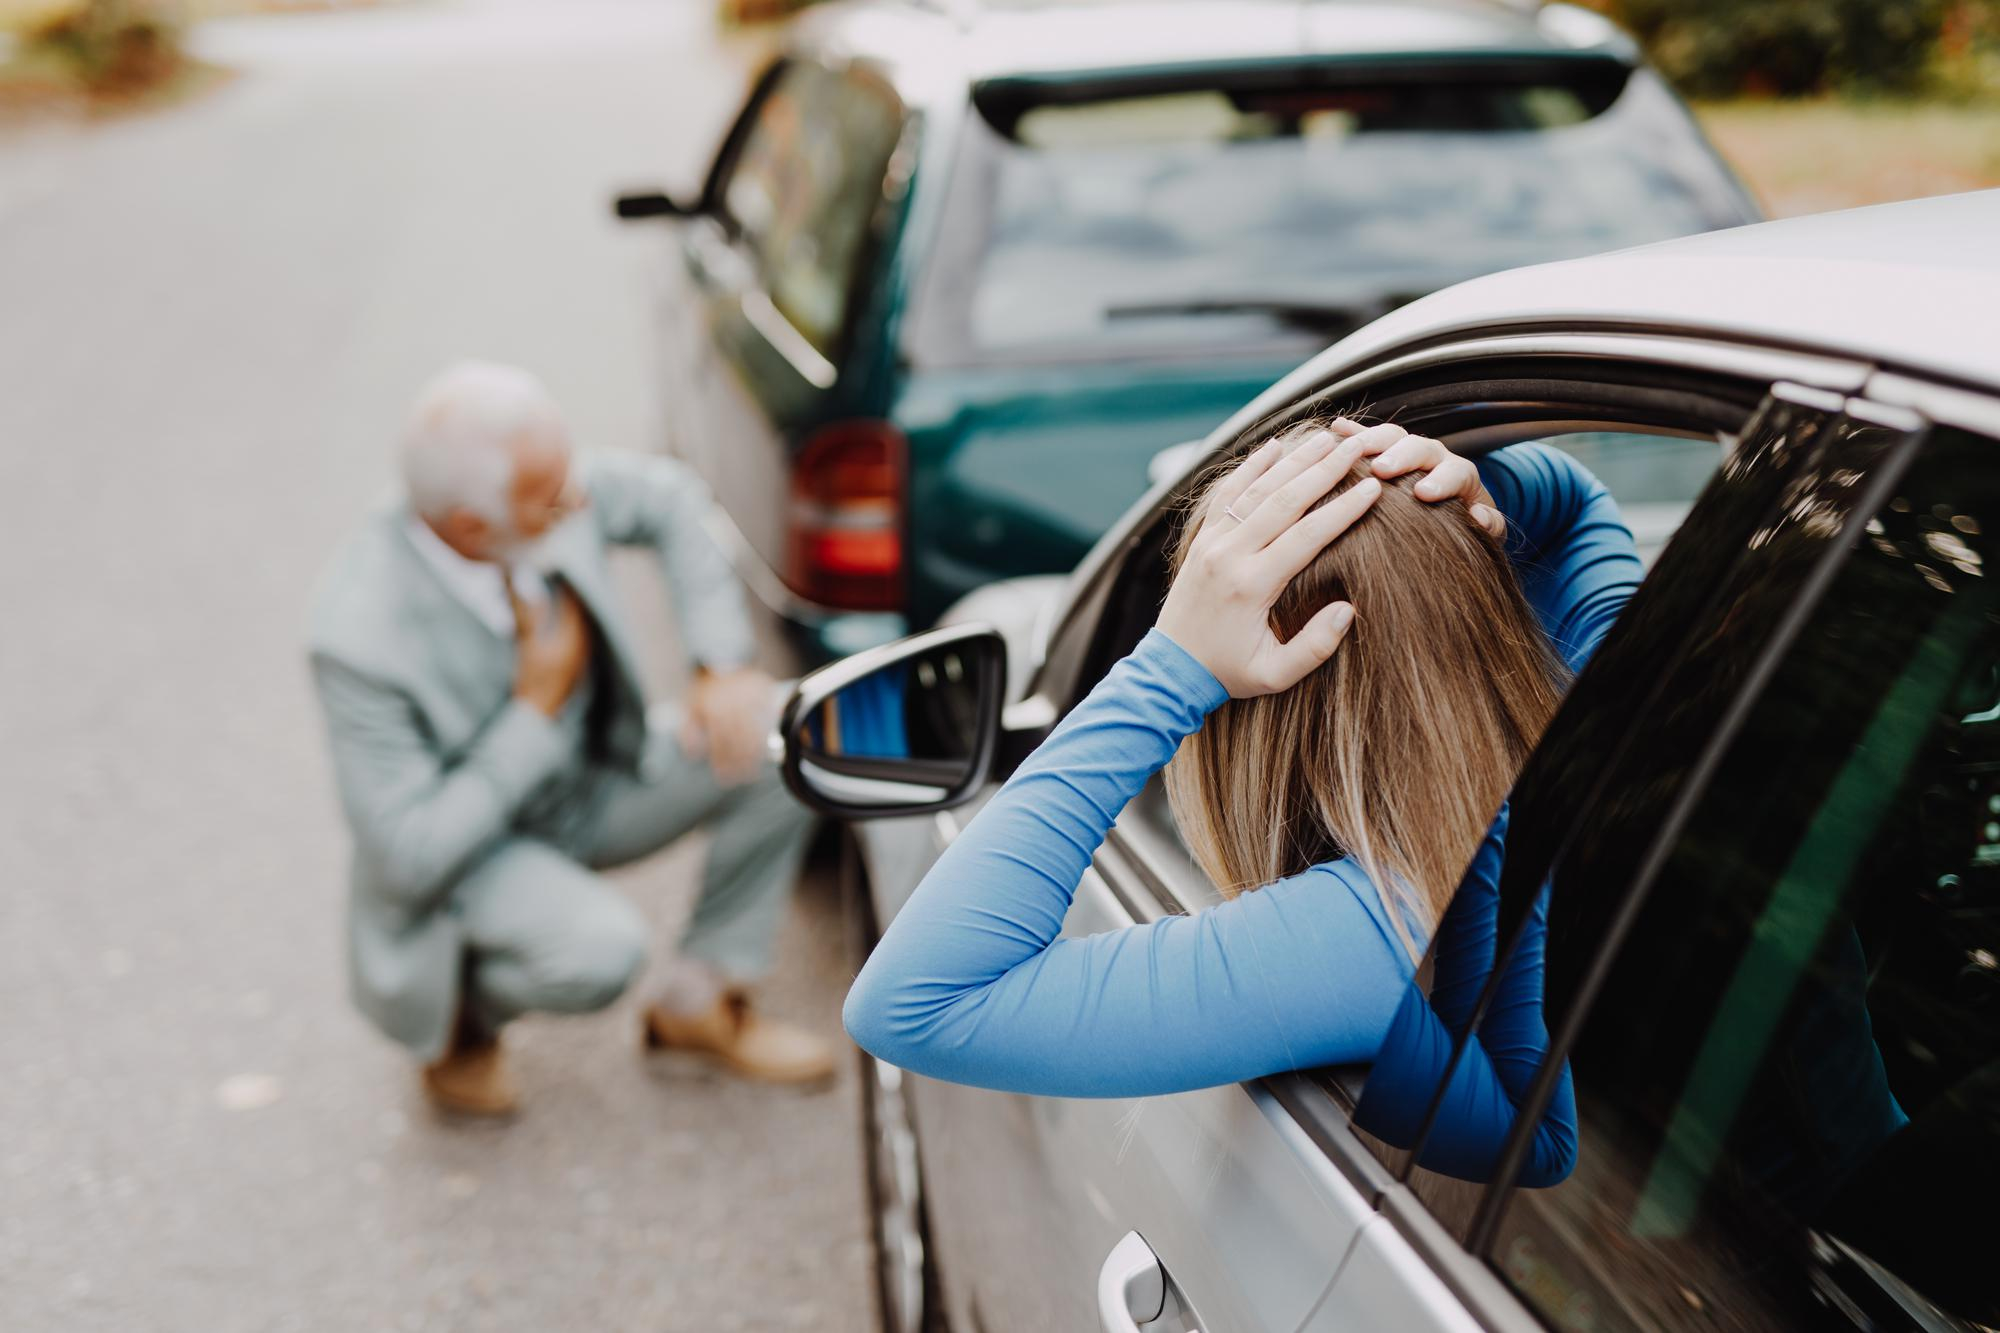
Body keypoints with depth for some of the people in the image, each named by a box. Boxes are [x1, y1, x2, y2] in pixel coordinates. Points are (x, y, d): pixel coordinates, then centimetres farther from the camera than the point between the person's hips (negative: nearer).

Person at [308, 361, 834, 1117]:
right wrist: (539, 707, -28)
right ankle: (460, 1011, 3)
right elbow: (410, 857, -29)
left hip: (594, 784, 6)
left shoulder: (552, 498, -20)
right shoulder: (362, 638, -34)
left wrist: (723, 665, -8)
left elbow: (668, 499, 3)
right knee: (598, 949, -35)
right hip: (463, 845, -6)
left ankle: (702, 1001, 5)